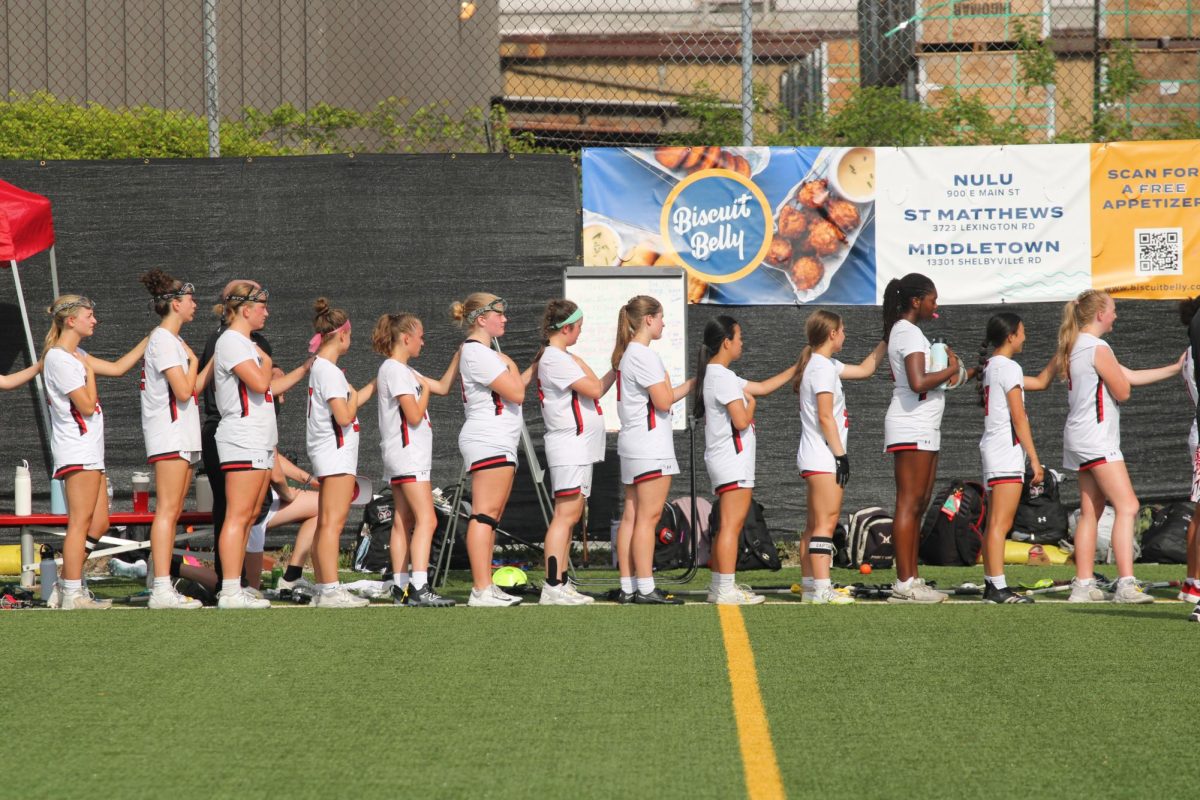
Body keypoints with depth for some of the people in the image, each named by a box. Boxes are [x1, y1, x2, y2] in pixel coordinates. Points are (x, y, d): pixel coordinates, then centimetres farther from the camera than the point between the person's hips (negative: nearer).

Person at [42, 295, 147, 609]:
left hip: (89, 451, 10)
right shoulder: (60, 359, -13)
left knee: (99, 523, 9)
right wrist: (89, 369, -4)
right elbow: (87, 405, -15)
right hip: (77, 451, -10)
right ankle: (72, 595, -9)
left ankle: (66, 588, 12)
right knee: (81, 522, -10)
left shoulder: (75, 356, 18)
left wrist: (150, 339, 19)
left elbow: (117, 367, 21)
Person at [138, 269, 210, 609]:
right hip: (169, 436, -10)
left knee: (172, 513, 9)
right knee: (167, 511, -14)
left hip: (183, 437, 10)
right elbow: (183, 390, -18)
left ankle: (162, 585, 10)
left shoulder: (172, 341, 20)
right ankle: (162, 589, -18)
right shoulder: (163, 340, -11)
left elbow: (193, 388, 19)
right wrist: (193, 361, -2)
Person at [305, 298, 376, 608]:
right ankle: (331, 590, -16)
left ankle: (323, 589, 12)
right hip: (336, 453, -11)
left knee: (325, 525, 10)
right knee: (333, 523, -12)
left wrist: (375, 384, 23)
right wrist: (354, 397, -3)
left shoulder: (320, 367, 16)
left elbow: (348, 404, 22)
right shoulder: (329, 370, -15)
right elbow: (345, 416, -21)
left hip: (329, 455, 11)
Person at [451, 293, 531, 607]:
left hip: (500, 443, 11)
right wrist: (511, 366, 1)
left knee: (491, 516, 10)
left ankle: (484, 586, 11)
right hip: (488, 442, -11)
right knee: (485, 514, -13)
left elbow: (513, 389, 22)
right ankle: (482, 590, -17)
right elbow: (515, 393, -16)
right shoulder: (476, 352, -12)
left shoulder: (485, 352, 21)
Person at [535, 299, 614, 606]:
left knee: (570, 517, 10)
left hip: (579, 449, 10)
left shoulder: (562, 358, 19)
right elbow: (594, 389, -15)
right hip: (569, 446, -10)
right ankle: (552, 587, -16)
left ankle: (561, 585, 12)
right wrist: (581, 365, -1)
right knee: (565, 515, -13)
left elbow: (594, 391, 19)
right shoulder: (554, 358, -13)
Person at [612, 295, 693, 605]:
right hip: (650, 448, -10)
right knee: (648, 516, -8)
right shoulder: (644, 356, -14)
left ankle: (628, 587, 8)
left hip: (633, 447, 10)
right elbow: (664, 401, -16)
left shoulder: (628, 354, 16)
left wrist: (692, 383, 17)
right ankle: (645, 588, -9)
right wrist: (666, 381, 2)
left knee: (631, 516, 8)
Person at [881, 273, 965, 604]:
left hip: (923, 428, 11)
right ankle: (905, 584, -12)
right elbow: (918, 383, -26)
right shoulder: (909, 333, -14)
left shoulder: (900, 330, 18)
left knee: (918, 505, 10)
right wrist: (950, 370, -11)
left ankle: (911, 579, 12)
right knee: (909, 504, -10)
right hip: (912, 429, -11)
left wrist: (946, 368, 17)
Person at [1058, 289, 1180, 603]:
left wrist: (1174, 368, 18)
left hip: (1080, 438, 10)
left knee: (1090, 512, 11)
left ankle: (1083, 585, 10)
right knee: (1127, 507, -14)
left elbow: (1131, 376, 20)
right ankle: (1126, 585, -22)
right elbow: (1123, 391, -11)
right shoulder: (1097, 349, -14)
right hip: (1096, 439, -10)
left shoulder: (1076, 347, 18)